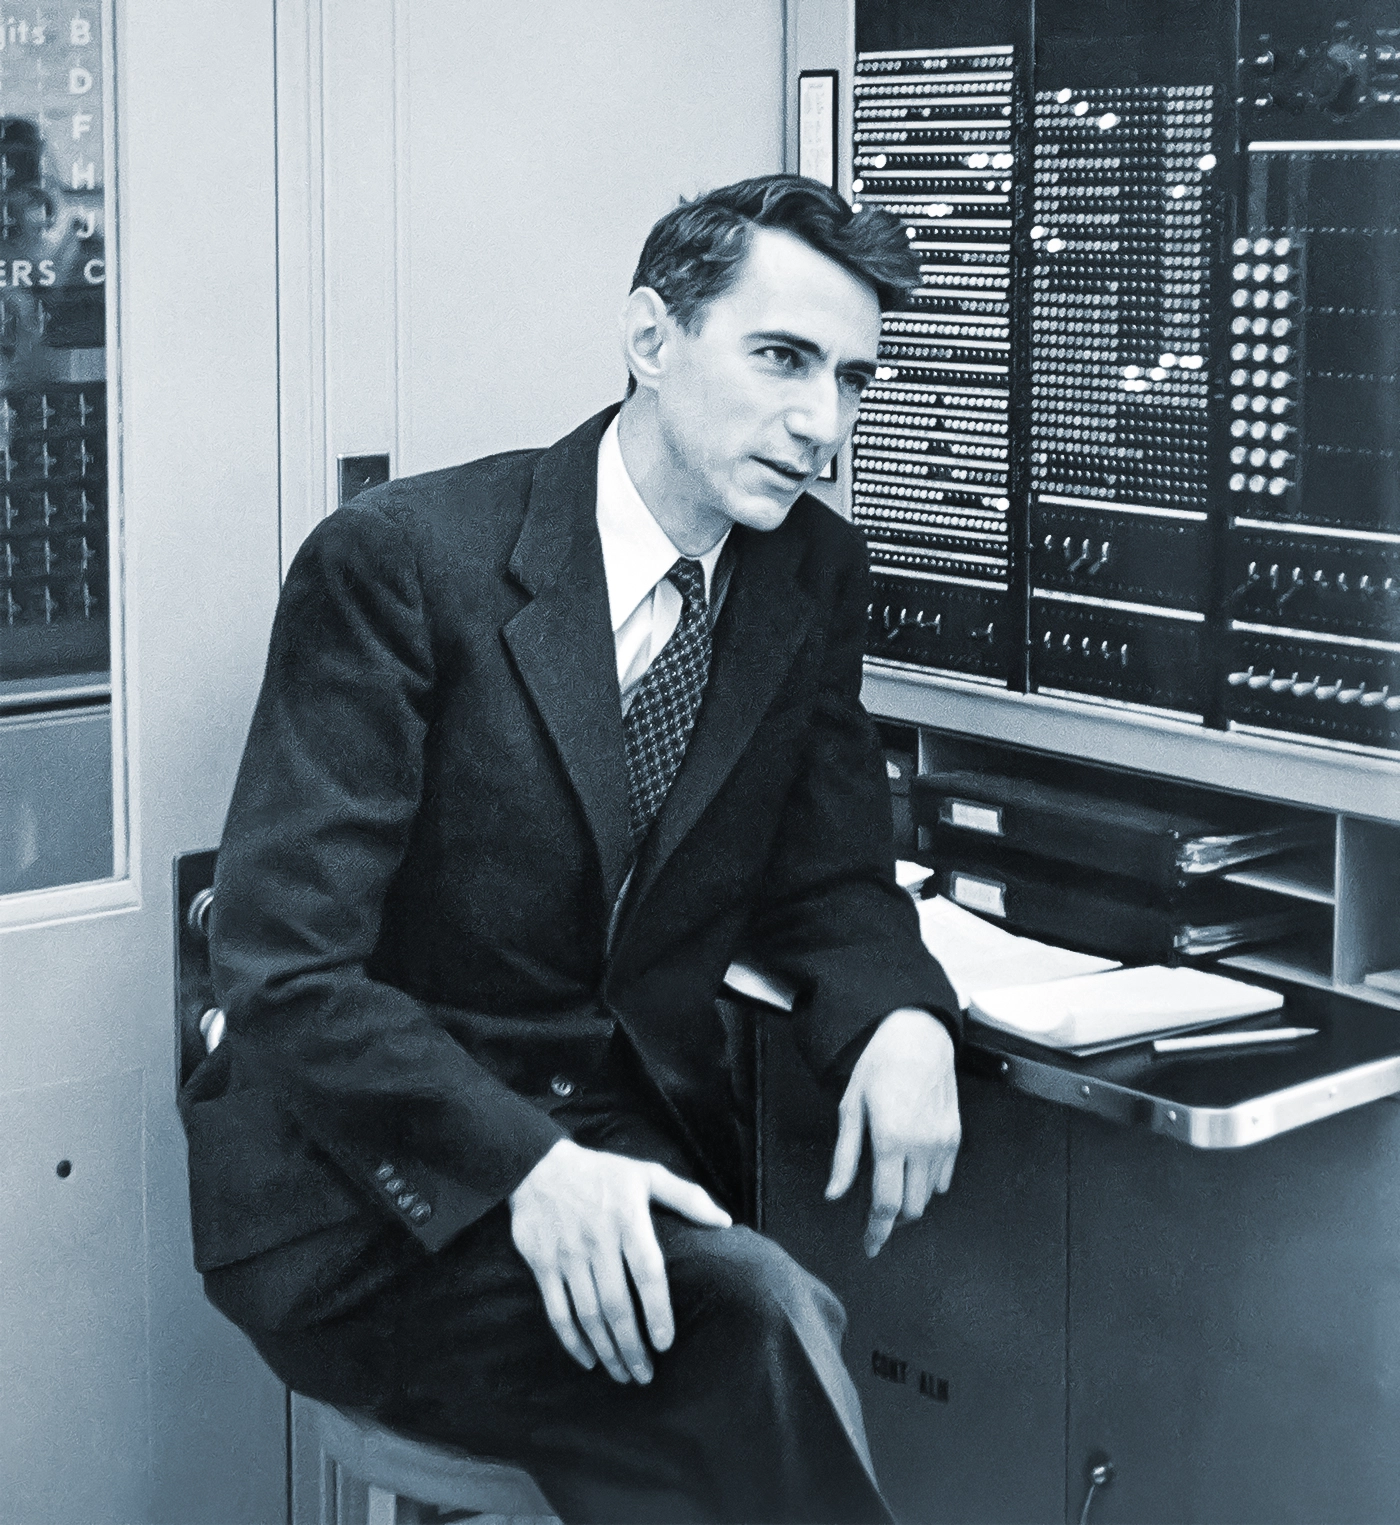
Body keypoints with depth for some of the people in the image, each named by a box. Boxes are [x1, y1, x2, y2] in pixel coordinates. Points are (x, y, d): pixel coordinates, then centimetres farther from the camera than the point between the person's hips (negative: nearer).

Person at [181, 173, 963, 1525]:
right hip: (372, 1186, -5)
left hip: (630, 1146, 5)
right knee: (756, 1323, -32)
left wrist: (900, 1021, -9)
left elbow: (829, 882, 16)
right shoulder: (401, 561, -13)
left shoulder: (811, 576, 6)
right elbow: (284, 966, -17)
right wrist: (526, 1165, -30)